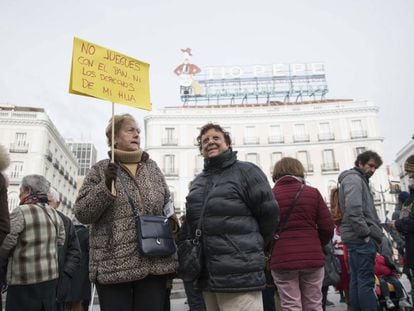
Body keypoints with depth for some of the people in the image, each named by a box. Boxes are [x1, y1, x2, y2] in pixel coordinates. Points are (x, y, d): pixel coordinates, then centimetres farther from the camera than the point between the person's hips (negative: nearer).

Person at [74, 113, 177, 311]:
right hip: (114, 265, -3)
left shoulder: (151, 167, 12)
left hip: (155, 263, 3)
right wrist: (105, 186, -19)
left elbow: (167, 207, 17)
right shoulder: (101, 170, 2)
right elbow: (81, 213, -4)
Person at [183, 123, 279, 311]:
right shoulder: (197, 182, 15)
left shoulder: (246, 171, -4)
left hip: (239, 276, -6)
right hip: (207, 275, 7)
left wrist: (253, 246, 5)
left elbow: (269, 212, -5)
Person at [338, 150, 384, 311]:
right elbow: (353, 209, -21)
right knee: (366, 281, -8)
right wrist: (365, 233, -17)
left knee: (357, 280, 11)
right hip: (362, 238, -10)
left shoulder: (359, 179, 23)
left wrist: (368, 233, 13)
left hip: (357, 238, 10)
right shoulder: (354, 179, -8)